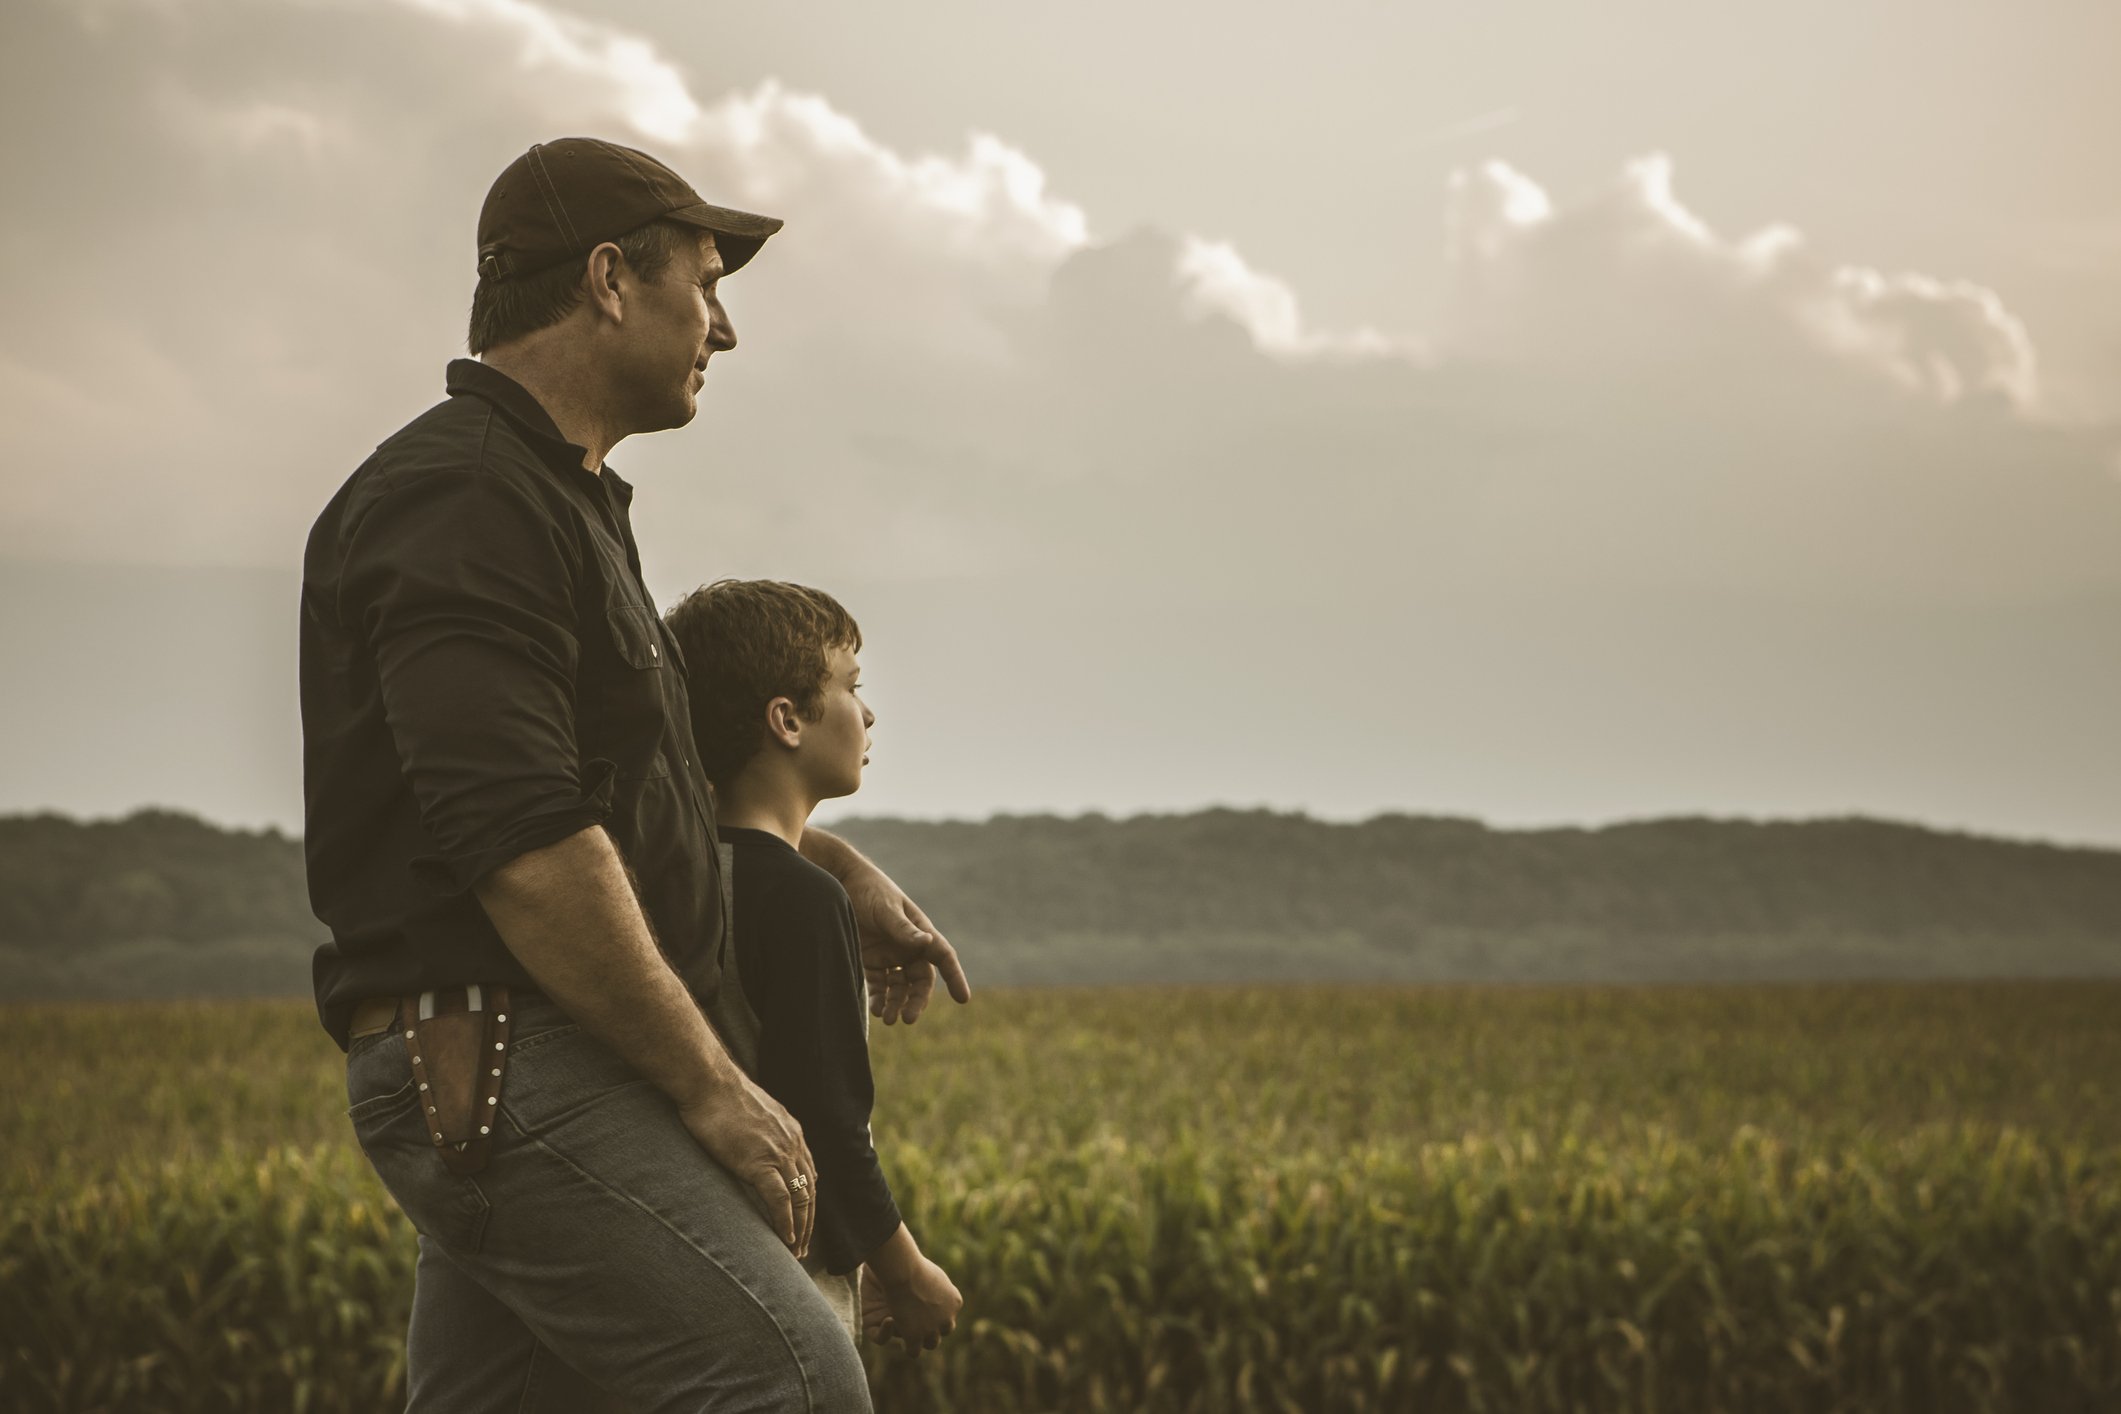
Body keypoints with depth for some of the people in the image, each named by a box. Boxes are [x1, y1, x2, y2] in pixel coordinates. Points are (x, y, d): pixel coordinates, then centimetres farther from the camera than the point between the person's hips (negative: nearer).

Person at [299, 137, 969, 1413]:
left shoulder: (562, 502, 22)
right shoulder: (462, 503, -13)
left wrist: (841, 866, 32)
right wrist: (716, 1088, -17)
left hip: (534, 1076, 11)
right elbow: (522, 844, -22)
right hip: (515, 1076, -10)